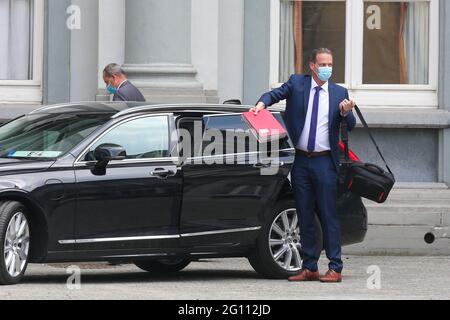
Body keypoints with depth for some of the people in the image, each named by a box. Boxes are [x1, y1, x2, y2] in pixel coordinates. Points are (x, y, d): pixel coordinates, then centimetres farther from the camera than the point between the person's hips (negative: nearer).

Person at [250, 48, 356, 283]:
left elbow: (351, 126, 1)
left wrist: (346, 113, -20)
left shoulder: (339, 93, 5)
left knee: (328, 215, -5)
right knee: (305, 217, 6)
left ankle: (335, 268, -3)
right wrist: (262, 103, -25)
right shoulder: (297, 83, 7)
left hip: (324, 161, -2)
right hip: (300, 160, 2)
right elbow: (277, 94, -5)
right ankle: (309, 268, 12)